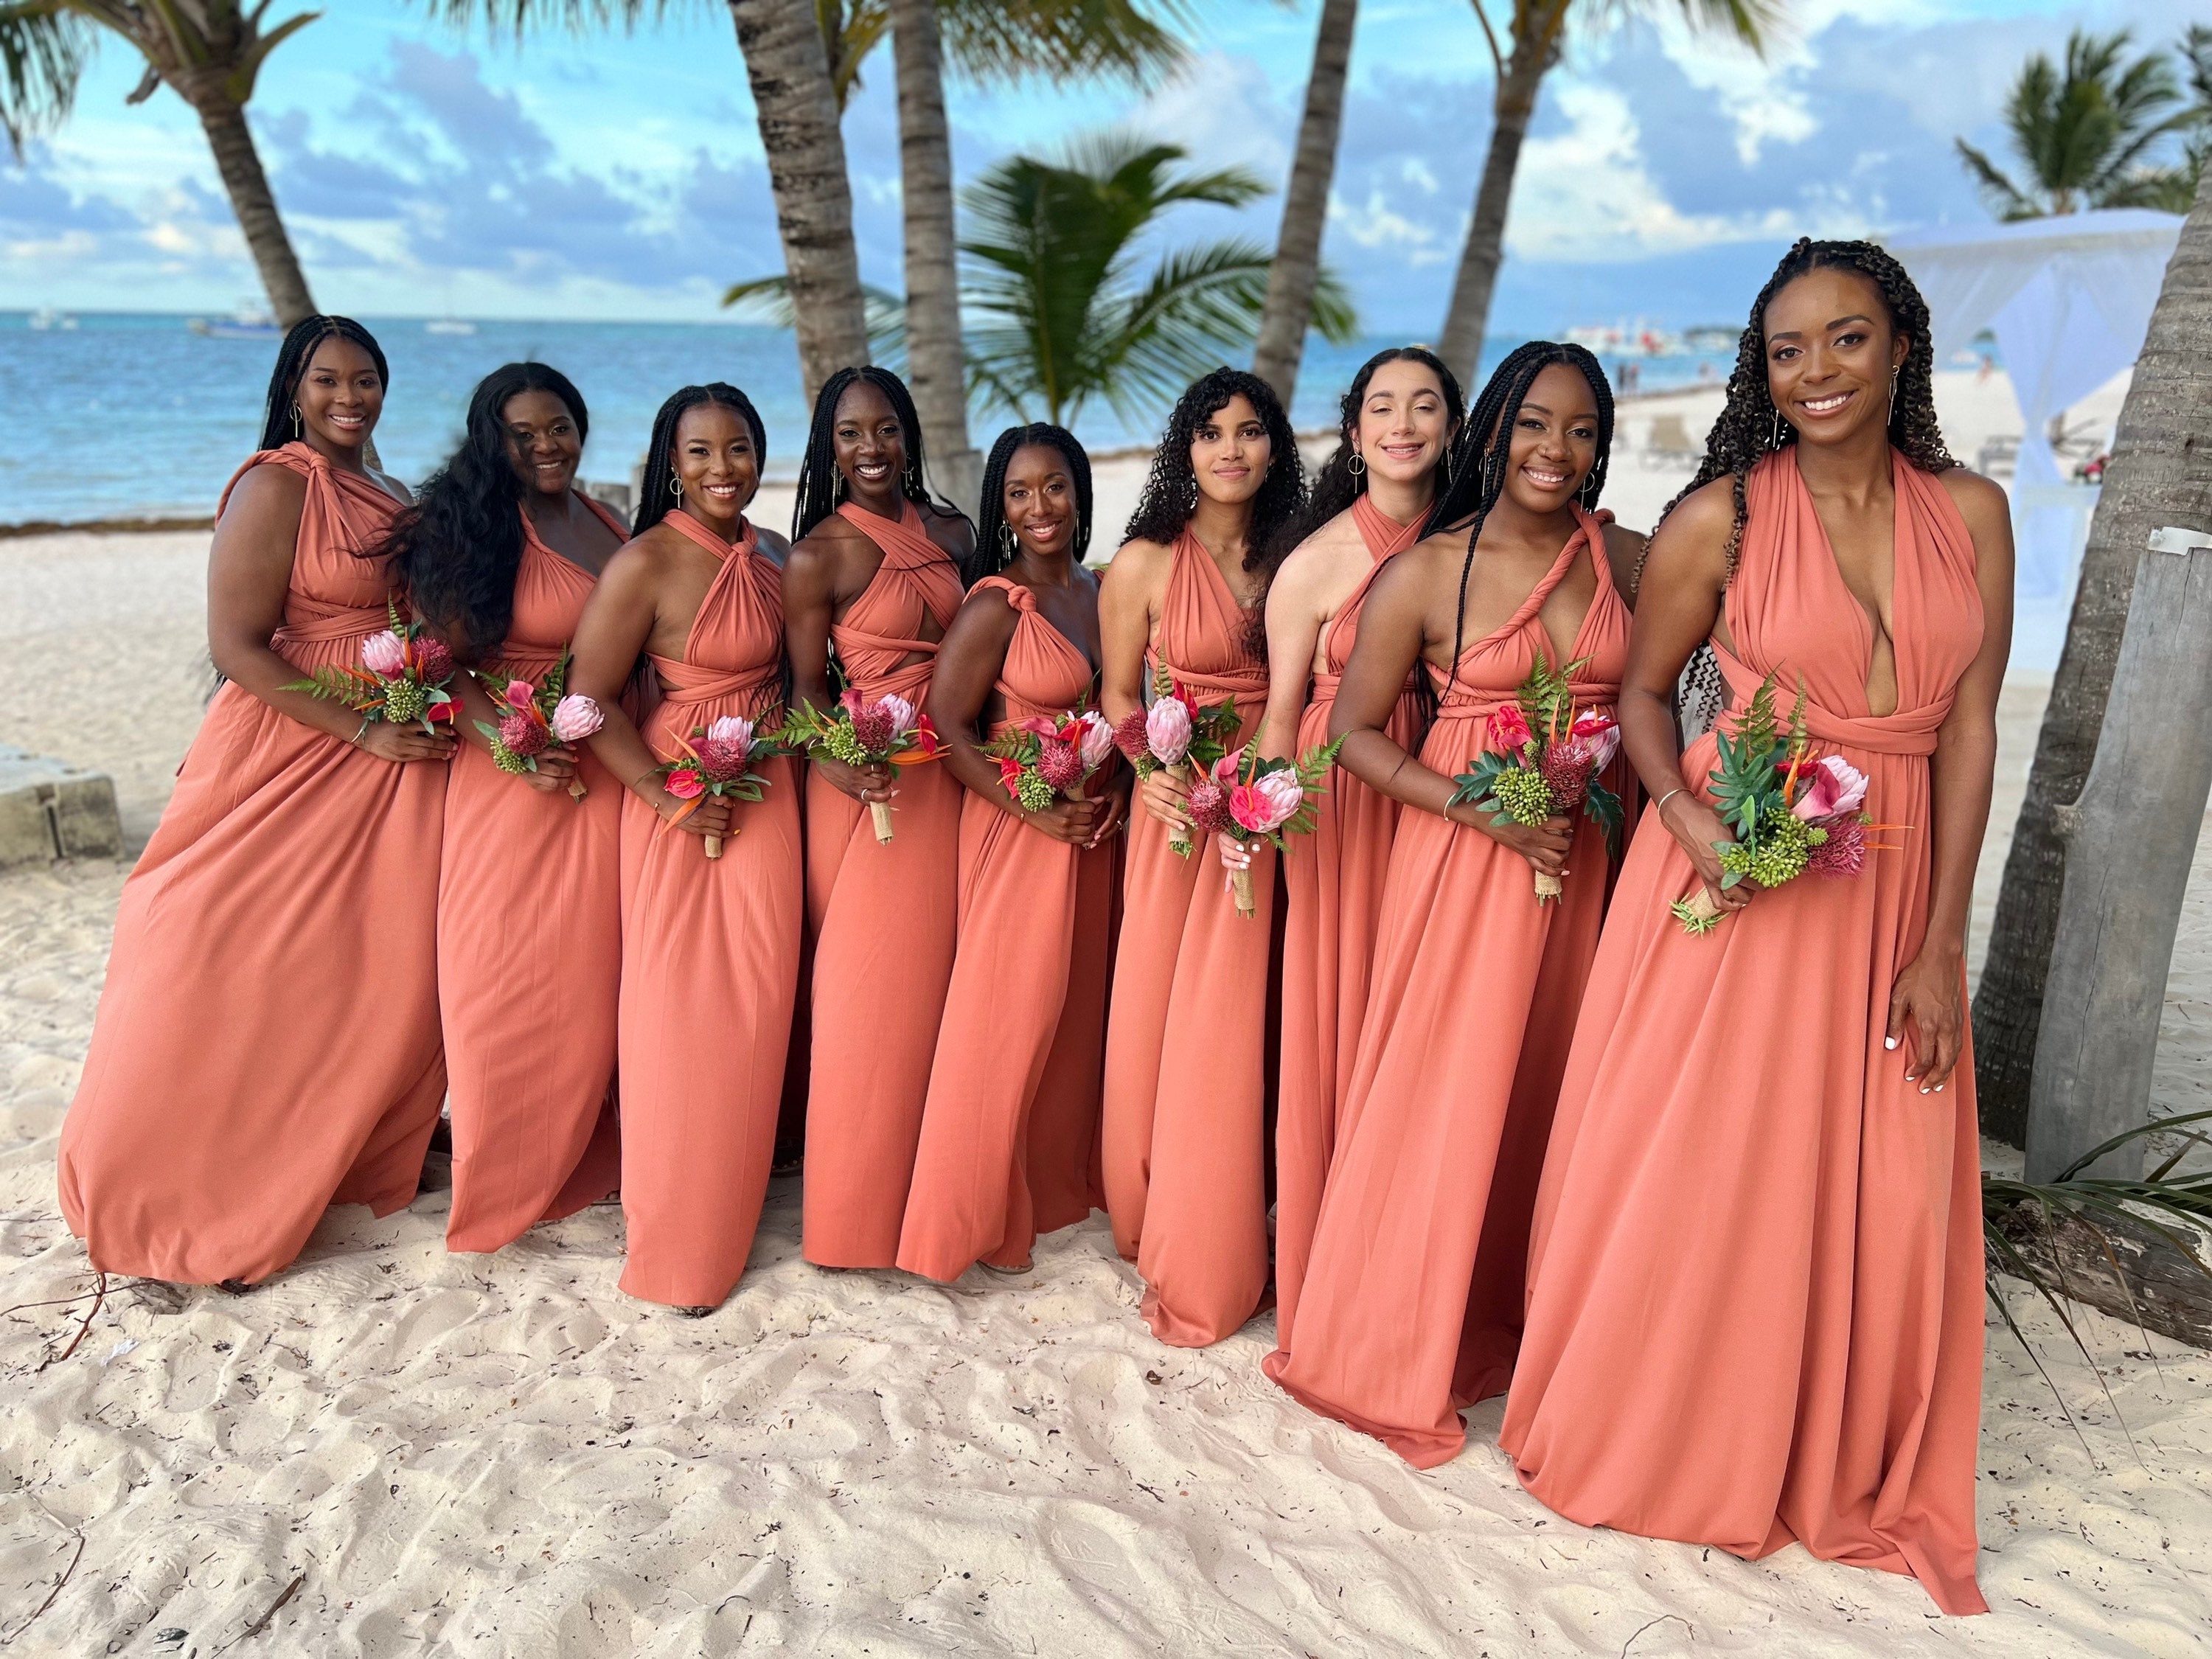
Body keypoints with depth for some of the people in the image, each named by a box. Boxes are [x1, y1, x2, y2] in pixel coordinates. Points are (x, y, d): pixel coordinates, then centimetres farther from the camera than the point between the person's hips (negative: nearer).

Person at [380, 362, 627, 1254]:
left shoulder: (609, 523, 12)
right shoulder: (475, 527, -7)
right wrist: (509, 742, -23)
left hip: (607, 777, 6)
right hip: (510, 777, -6)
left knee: (590, 970, 12)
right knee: (508, 972, 1)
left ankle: (575, 1159, 29)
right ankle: (500, 1167, 19)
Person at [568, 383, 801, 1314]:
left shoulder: (772, 557, 7)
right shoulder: (647, 563, -12)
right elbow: (591, 698, -13)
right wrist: (669, 798, -15)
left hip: (766, 798, 6)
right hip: (678, 803, -6)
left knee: (756, 1006, 10)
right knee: (680, 1017, 0)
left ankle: (731, 1211, 29)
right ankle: (675, 1238, 17)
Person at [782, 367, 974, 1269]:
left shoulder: (951, 531, 8)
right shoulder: (818, 554, -8)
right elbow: (806, 687, -6)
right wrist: (835, 762, -25)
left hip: (947, 776, 6)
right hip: (868, 781, -5)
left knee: (931, 976, 13)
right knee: (865, 986, 1)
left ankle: (920, 1188, 29)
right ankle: (854, 1204, 16)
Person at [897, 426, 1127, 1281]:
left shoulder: (1101, 593, 8)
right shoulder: (996, 605, -11)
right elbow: (946, 726, -14)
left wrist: (1118, 789, -1)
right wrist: (1036, 811, -16)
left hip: (1092, 827, 6)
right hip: (1017, 827, -6)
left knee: (1077, 1008, 14)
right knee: (1009, 1014, -1)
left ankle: (1059, 1180, 31)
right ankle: (977, 1208, 14)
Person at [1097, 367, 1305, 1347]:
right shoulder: (1144, 564, -1)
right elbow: (1117, 697, 2)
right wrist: (1154, 773, -16)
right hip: (1179, 815, -2)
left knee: (1239, 1031, 7)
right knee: (1162, 1022, 4)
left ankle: (1214, 1255, 22)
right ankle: (1157, 1229, 24)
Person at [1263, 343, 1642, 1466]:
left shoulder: (1629, 561, 5)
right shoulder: (1426, 574, -6)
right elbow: (1354, 731, -4)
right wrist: (1486, 813, -13)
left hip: (1585, 860, 4)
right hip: (1459, 857, -4)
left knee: (1551, 1094, 11)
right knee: (1440, 1101, 1)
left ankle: (1518, 1330, 31)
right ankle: (1396, 1352, 19)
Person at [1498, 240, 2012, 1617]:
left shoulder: (1971, 513, 3)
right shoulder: (1721, 517, -5)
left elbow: (1971, 729, 1)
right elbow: (1643, 694, 3)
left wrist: (1942, 943, -4)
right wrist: (1690, 818, -17)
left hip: (1891, 894, 3)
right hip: (1730, 879, -3)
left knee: (1882, 1193, 9)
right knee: (1694, 1175, 6)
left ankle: (1840, 1468, 33)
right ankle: (1650, 1441, 30)